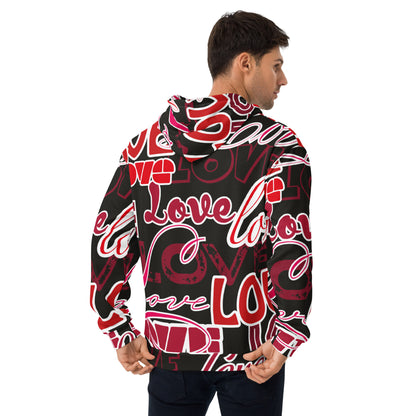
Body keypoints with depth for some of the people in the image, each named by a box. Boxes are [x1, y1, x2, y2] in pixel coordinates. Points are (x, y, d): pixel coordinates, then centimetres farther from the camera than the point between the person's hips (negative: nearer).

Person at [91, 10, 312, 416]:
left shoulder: (147, 143, 3)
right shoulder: (279, 146, -8)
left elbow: (109, 240, 1)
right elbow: (292, 245, -17)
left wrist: (121, 334, 5)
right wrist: (287, 337, -11)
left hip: (168, 348, 3)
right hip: (252, 352, -2)